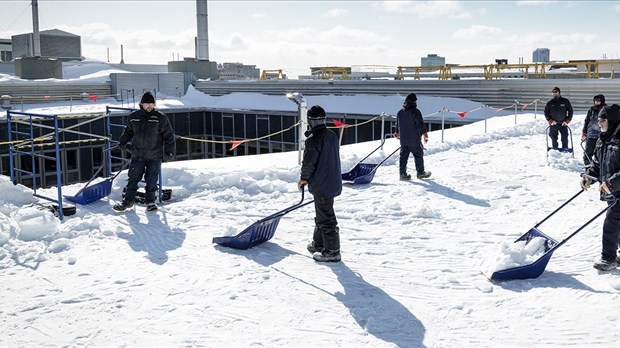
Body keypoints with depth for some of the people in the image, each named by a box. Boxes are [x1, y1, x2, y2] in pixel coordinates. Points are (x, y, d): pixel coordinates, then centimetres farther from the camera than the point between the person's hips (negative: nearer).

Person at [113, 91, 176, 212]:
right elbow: (128, 131, 20)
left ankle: (150, 201, 16)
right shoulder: (133, 117, 3)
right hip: (137, 155, 2)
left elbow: (169, 135, 0)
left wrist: (169, 151, -4)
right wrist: (122, 142, 7)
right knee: (133, 179, 5)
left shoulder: (160, 118, -4)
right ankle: (128, 200, 16)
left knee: (151, 180, 3)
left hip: (154, 156, -2)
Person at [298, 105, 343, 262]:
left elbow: (308, 162, -17)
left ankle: (332, 251, 6)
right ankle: (318, 244, 35)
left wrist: (304, 178, 1)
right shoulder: (332, 136, 7)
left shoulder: (313, 139, -20)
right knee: (322, 215, 22)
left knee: (326, 218, -1)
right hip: (333, 182, 9)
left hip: (321, 185, -9)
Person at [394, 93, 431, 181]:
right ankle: (420, 173, 15)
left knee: (403, 156, 9)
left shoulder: (400, 112, 7)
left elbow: (397, 125, 19)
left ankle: (403, 174, 7)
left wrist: (397, 133, 36)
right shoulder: (415, 111, -13)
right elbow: (420, 124, -15)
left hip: (403, 140, 5)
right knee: (418, 155, 8)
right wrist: (425, 133, -5)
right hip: (414, 139, -5)